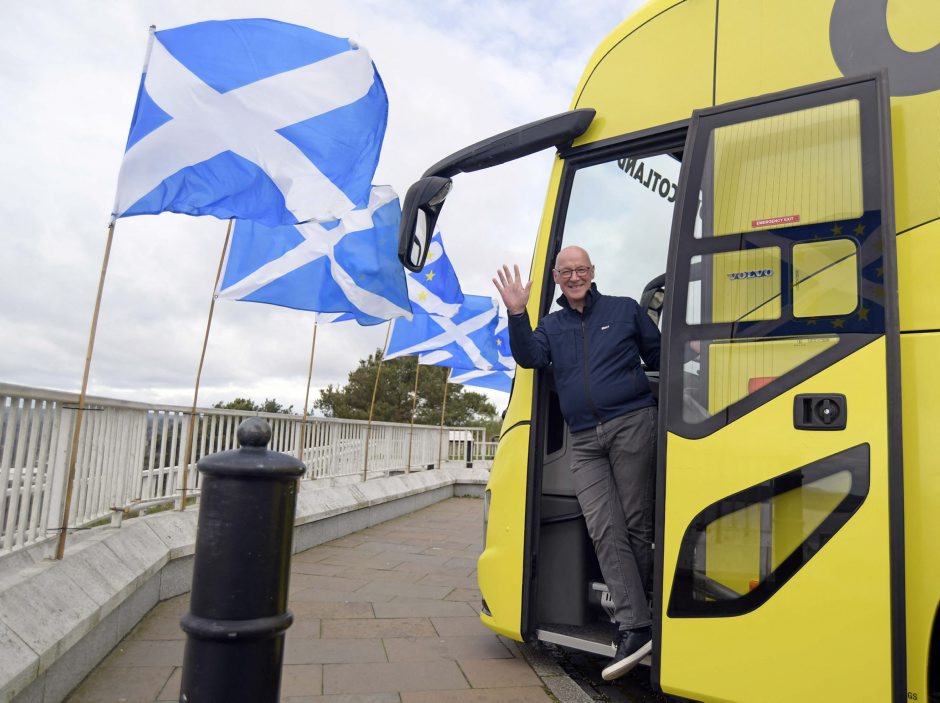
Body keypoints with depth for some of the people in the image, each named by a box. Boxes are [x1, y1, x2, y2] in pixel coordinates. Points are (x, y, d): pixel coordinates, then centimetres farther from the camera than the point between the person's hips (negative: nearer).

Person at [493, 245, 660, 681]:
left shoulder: (625, 309, 10)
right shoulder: (551, 325, 17)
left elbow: (660, 357, 11)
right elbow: (529, 357, -1)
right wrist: (517, 314, -13)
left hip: (631, 425, -2)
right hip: (584, 441, 3)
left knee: (636, 525, 0)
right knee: (604, 532, -6)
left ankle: (633, 617, 15)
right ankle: (634, 629, -5)